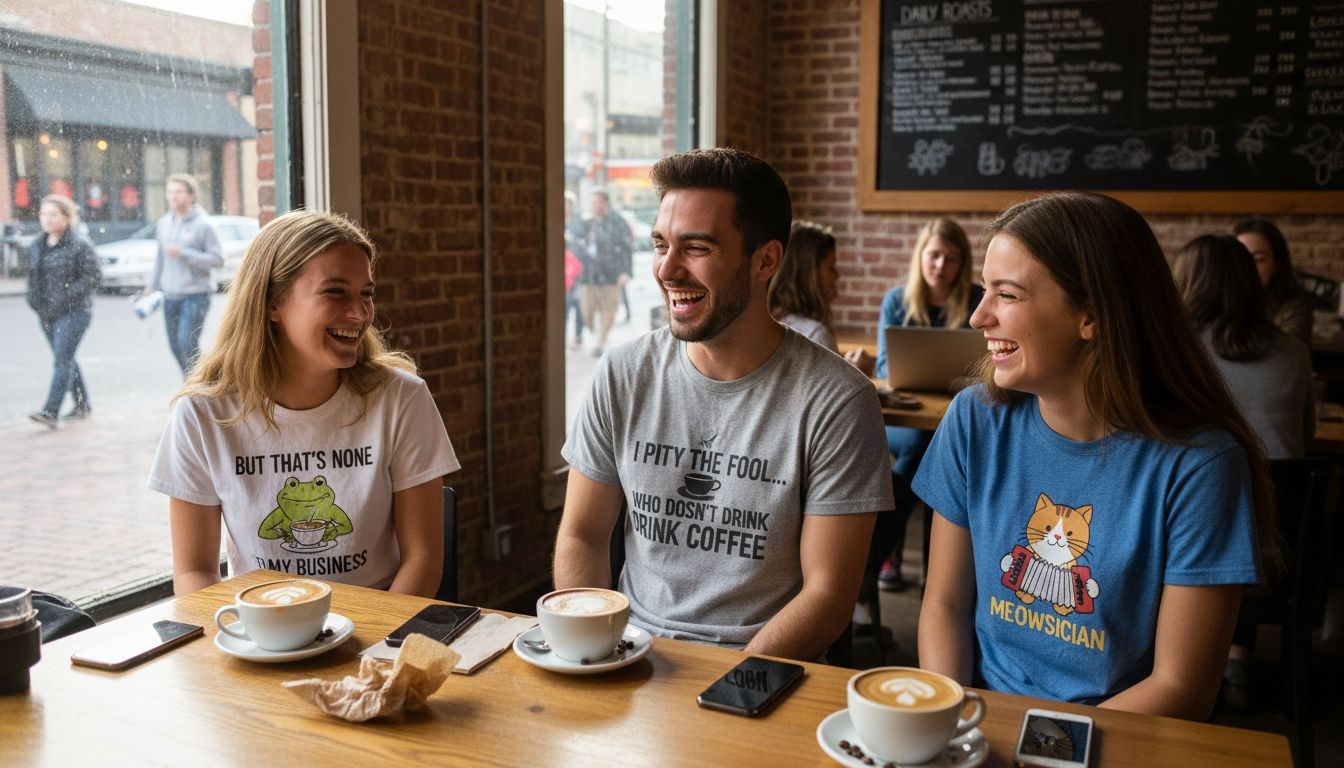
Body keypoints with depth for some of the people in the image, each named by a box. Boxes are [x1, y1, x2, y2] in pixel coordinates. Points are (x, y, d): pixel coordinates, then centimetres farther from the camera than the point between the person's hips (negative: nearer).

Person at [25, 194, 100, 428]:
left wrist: (65, 298, -18)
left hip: (74, 312, -8)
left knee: (62, 360, -13)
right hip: (47, 313, 8)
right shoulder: (37, 245, 13)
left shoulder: (80, 244, -9)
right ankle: (82, 406, 25)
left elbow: (93, 276, -13)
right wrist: (35, 301, 5)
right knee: (64, 359, 14)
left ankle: (50, 411, -16)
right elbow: (33, 276, 22)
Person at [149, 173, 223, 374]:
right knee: (176, 346, 11)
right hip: (170, 297, 6)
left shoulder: (202, 225, -9)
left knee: (187, 344, -13)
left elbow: (217, 260, -13)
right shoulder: (163, 223, 10)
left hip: (195, 295, -6)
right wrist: (153, 285, 21)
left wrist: (183, 253, -19)